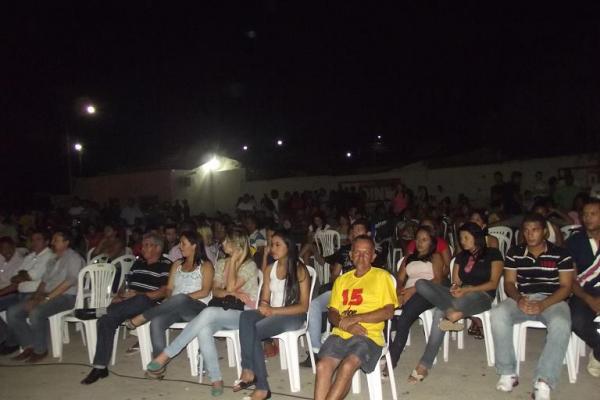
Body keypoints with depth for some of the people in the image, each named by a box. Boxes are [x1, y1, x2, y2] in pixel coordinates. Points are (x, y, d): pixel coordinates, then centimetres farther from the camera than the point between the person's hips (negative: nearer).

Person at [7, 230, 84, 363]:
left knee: (36, 313, -33)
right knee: (12, 312, -7)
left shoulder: (73, 258, -5)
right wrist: (35, 298, -2)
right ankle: (29, 345, 2)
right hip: (47, 295, 8)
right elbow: (44, 281, 18)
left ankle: (40, 350, -12)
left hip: (66, 296, -8)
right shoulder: (53, 261, 23)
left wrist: (46, 298, -20)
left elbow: (70, 281, -18)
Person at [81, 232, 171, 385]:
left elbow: (164, 291, -10)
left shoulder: (166, 265, 0)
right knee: (106, 320, -21)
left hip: (148, 304, -6)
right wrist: (118, 296, 2)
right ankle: (100, 367, -17)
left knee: (142, 300, -41)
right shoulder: (138, 263, 24)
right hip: (128, 304, 6)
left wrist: (137, 295, -16)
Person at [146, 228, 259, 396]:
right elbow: (215, 291, 9)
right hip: (221, 312, 5)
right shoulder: (221, 263, 16)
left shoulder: (249, 265, -2)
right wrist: (233, 293, -11)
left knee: (208, 313, -35)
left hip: (244, 313, -5)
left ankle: (166, 355, -29)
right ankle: (216, 379, -24)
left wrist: (233, 260, -9)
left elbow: (231, 287, -14)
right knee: (203, 330, -31)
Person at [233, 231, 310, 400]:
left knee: (253, 331, -29)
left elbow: (303, 306, -9)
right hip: (272, 314, 5)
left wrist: (274, 311, -19)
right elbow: (264, 299, 11)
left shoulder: (300, 270, -5)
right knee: (246, 316, -28)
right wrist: (264, 308, -14)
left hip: (293, 316, -5)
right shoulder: (270, 269, 12)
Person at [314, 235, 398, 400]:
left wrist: (354, 318, -11)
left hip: (368, 335, -4)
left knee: (347, 366, -31)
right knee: (322, 366, -24)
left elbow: (388, 312, -3)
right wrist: (345, 324, -9)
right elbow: (332, 313, 15)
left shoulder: (382, 276, 6)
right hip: (340, 334, 4)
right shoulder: (341, 280, 21)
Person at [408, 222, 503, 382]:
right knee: (421, 284, -23)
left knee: (440, 312, -39)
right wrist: (455, 287, -8)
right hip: (461, 295, 6)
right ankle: (452, 312, -40)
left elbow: (493, 283, -2)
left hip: (481, 296, -6)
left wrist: (468, 289, -16)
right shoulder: (461, 256, 26)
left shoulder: (493, 254, 9)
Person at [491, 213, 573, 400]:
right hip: (522, 299, 2)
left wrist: (542, 305, -20)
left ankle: (543, 381, -31)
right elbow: (508, 282, 6)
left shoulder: (561, 253, 1)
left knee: (561, 325, -37)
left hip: (552, 300, -2)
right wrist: (519, 299, -17)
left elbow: (566, 287, -4)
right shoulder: (514, 253, 8)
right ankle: (508, 373, -19)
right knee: (498, 314, -29)